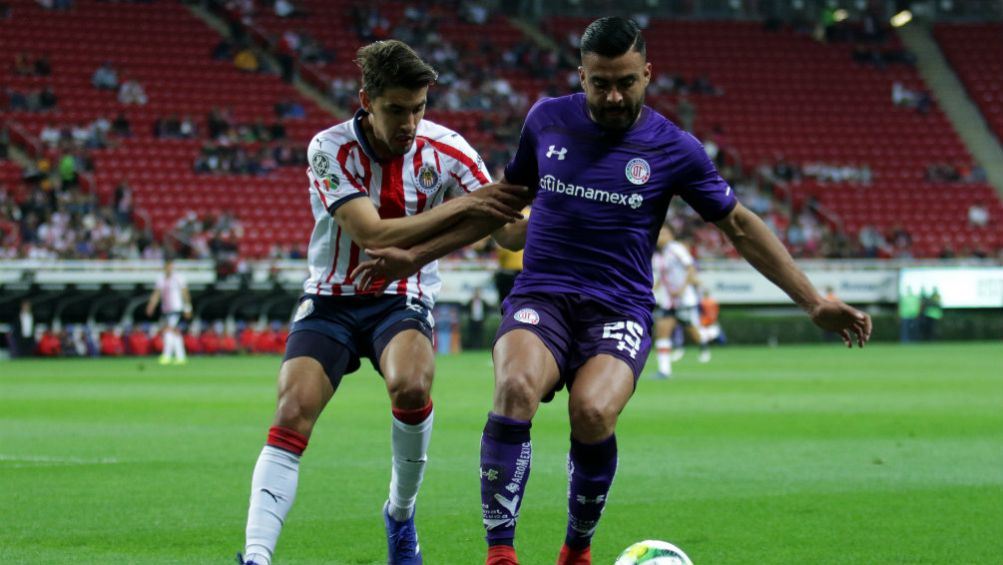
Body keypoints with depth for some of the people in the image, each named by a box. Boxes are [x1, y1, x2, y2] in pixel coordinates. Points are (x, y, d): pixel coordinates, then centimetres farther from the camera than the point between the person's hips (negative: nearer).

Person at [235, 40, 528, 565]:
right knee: (292, 415, -21)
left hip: (403, 301, 0)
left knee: (411, 387, -31)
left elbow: (507, 228, -4)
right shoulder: (329, 150, -16)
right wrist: (459, 206, -29)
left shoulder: (444, 150, -10)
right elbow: (372, 235, -25)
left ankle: (400, 514, -5)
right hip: (331, 300, 0)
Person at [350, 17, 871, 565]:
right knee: (515, 390, -33)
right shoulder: (547, 120, 7)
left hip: (619, 312, -1)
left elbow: (741, 227, 9)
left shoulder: (674, 149, 1)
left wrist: (814, 303, 6)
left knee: (592, 413, -32)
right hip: (540, 297, 1)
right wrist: (418, 254, 20)